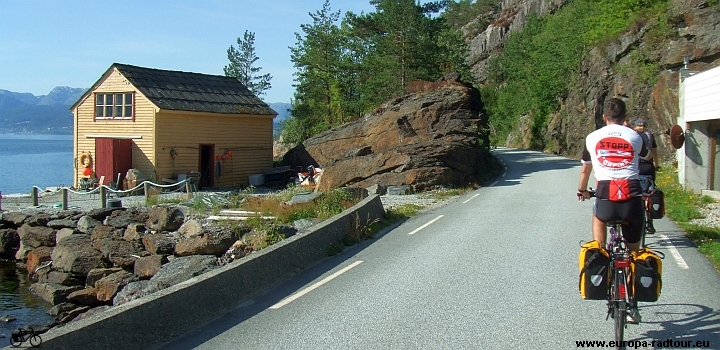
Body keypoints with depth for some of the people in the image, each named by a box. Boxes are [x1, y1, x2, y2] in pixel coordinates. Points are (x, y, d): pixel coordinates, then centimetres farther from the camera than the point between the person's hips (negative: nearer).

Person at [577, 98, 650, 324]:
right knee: (633, 252, 17)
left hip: (606, 198, -1)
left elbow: (585, 170, 28)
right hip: (633, 199, 1)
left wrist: (582, 191, 48)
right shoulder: (635, 137, 14)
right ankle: (632, 306, 19)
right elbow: (647, 156, 38)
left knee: (598, 217, 37)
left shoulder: (593, 138, 13)